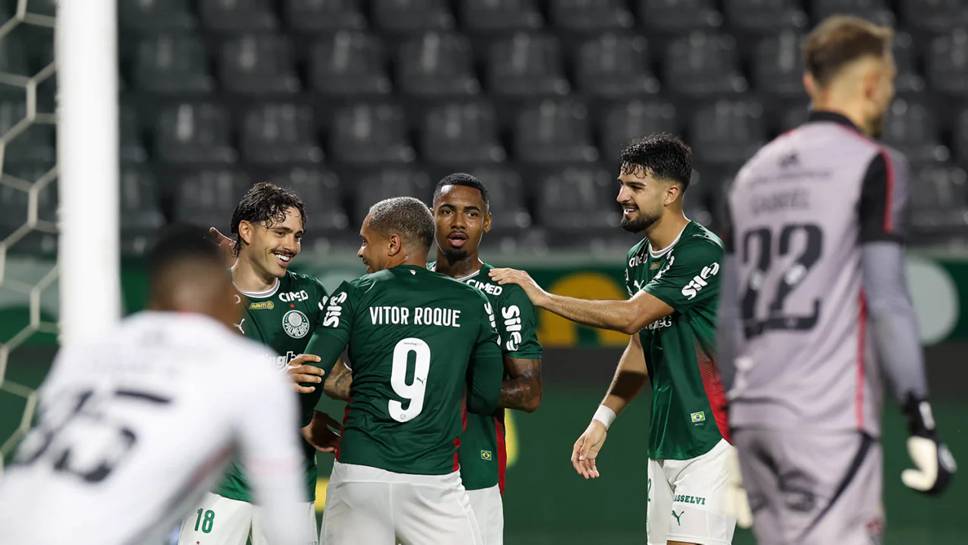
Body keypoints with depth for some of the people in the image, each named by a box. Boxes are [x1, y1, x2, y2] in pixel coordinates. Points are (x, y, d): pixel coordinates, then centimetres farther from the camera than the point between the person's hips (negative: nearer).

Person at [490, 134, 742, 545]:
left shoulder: (703, 253, -16)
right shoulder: (638, 260, 12)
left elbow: (631, 316, -22)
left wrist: (542, 297, -16)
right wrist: (601, 421, 12)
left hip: (711, 443, -8)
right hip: (664, 445, 8)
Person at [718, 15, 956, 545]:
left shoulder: (755, 170, 18)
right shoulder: (873, 164, -3)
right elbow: (886, 302, -12)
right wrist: (920, 422, -13)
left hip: (752, 414, 7)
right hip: (828, 419, -7)